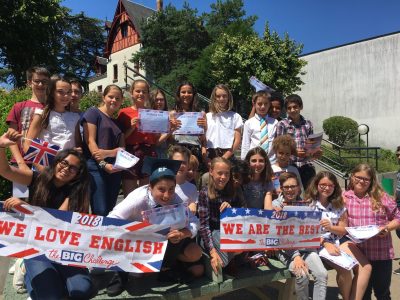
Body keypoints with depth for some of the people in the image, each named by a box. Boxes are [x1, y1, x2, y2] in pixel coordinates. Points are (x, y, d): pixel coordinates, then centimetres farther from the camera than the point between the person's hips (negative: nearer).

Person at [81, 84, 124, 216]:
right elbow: (90, 141, -8)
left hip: (115, 169, 6)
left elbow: (122, 148, 9)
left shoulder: (118, 122, 20)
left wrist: (107, 153, -13)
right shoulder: (93, 112, 2)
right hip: (96, 167, -6)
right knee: (100, 212, -10)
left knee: (110, 212, 8)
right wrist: (103, 164, -19)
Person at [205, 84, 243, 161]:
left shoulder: (235, 116, 6)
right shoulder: (207, 117, 10)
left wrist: (226, 156, -9)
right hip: (210, 155, 1)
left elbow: (238, 140, 2)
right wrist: (205, 157, -5)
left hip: (228, 155, -1)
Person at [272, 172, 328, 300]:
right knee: (302, 276, -24)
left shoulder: (303, 203, 9)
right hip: (286, 249, -3)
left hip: (306, 246, 3)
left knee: (322, 274, -19)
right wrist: (295, 256, -18)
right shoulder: (276, 204, -2)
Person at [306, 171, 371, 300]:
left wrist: (330, 227, -15)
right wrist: (326, 244, -22)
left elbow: (343, 230, 7)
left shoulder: (338, 204, 9)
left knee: (366, 268, -13)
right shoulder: (309, 204, -5)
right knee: (344, 269, -25)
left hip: (339, 242, 5)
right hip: (319, 245, -5)